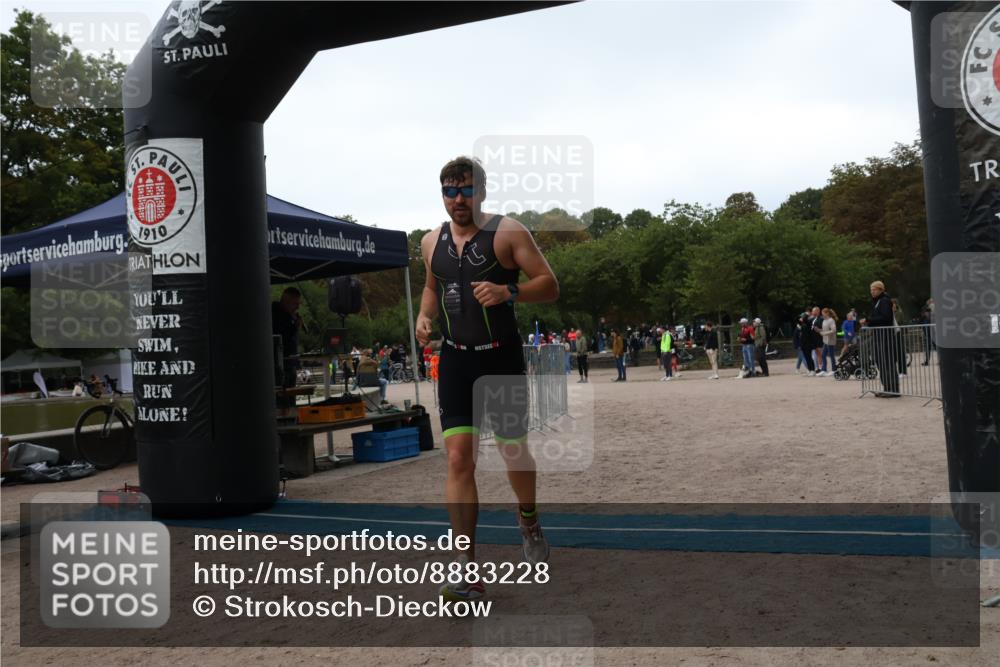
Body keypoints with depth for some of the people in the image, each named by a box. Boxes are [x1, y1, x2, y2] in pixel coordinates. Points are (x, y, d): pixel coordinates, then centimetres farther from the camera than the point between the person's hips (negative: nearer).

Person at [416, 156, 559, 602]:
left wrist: (508, 291, -25)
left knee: (513, 451, 10)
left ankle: (528, 521, 43)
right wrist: (424, 315, 5)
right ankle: (466, 573, -4)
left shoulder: (507, 233, -6)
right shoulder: (432, 242, 9)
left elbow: (549, 286, -8)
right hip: (455, 360, 3)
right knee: (458, 458, -7)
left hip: (502, 359, -3)